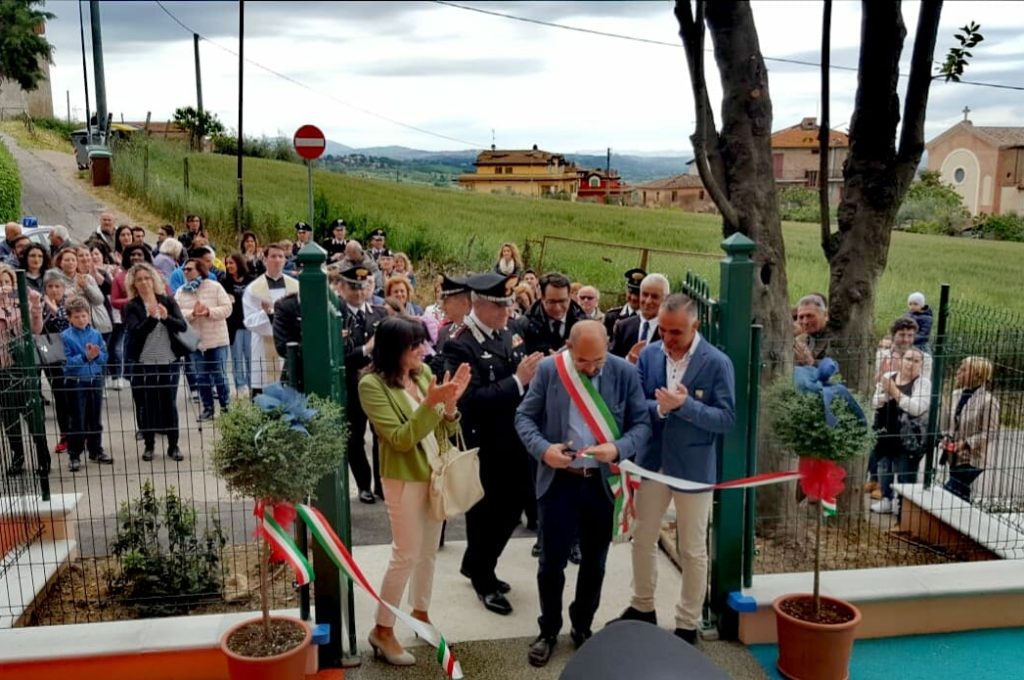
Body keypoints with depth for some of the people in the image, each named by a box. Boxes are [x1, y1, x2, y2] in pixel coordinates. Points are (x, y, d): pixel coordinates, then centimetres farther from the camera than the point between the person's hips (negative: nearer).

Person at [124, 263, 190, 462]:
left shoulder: (168, 301, 6)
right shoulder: (132, 306, 1)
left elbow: (183, 326, -3)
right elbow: (136, 331, -13)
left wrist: (166, 317, -21)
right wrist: (152, 317, -28)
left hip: (169, 361, 1)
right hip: (142, 363, -1)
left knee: (169, 403, 5)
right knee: (146, 405, 5)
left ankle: (173, 446, 12)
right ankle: (149, 445, 17)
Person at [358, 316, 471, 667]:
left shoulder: (423, 372, 0)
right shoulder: (372, 384, -16)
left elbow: (443, 432, 2)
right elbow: (401, 439, -22)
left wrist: (451, 403, -17)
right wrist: (431, 403, -30)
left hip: (437, 473, 6)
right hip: (405, 478, -6)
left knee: (429, 550, 17)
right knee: (406, 555, 0)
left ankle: (420, 611, 35)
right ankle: (382, 629, 15)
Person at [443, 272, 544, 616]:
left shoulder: (509, 336, 6)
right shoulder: (460, 346, -17)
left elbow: (524, 384, 9)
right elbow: (471, 399, -27)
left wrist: (535, 373, -11)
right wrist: (518, 380, -28)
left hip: (513, 444, 7)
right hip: (483, 450, -7)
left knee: (511, 509, 18)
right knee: (485, 513, 9)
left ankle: (475, 565, 41)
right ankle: (484, 580, 31)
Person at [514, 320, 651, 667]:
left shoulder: (625, 373, -6)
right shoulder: (548, 369, -7)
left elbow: (642, 423, -3)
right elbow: (524, 416, -3)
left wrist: (618, 449, -22)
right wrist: (543, 449, -20)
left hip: (604, 482, 1)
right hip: (558, 480, -1)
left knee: (594, 561, 16)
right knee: (552, 560, 7)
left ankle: (583, 627, 36)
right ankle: (548, 630, 28)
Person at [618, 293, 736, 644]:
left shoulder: (717, 363, -13)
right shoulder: (648, 354, -2)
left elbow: (727, 418, -15)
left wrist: (685, 405, -28)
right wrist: (660, 407, -23)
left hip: (693, 467, -4)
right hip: (651, 462, 4)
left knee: (693, 550, 9)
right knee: (642, 539, 17)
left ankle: (687, 624, 25)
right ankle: (642, 607, 37)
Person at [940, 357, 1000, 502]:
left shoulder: (988, 401, -16)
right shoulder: (956, 395, 3)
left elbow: (990, 433, -16)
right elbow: (945, 421, 15)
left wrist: (966, 443, -21)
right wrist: (946, 438, -2)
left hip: (972, 459, -7)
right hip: (954, 456, 7)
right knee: (960, 495, 16)